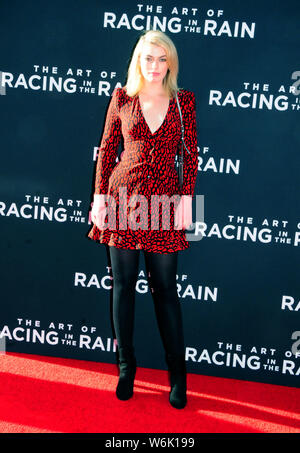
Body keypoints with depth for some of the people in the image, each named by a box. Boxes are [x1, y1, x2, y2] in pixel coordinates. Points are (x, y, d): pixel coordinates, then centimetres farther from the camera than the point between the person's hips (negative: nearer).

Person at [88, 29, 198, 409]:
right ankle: (126, 367, 24)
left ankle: (177, 375, 18)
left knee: (165, 288, 3)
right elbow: (107, 149, 7)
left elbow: (191, 154, 5)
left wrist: (187, 198, -2)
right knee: (123, 286, 6)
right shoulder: (121, 98, 5)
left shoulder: (184, 101, 4)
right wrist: (100, 195, 1)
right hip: (124, 197, 1)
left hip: (165, 200, -1)